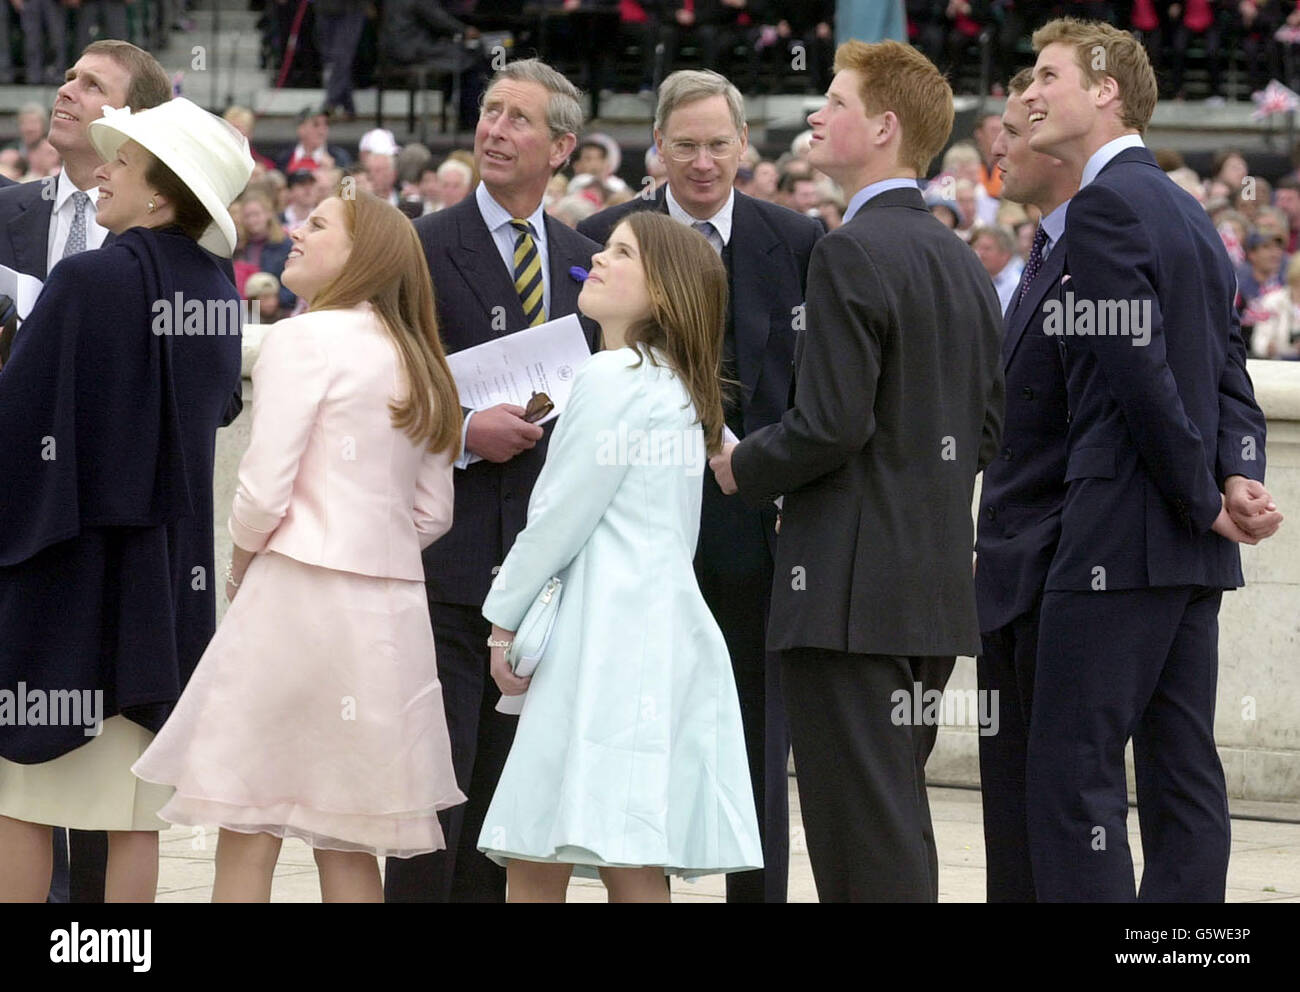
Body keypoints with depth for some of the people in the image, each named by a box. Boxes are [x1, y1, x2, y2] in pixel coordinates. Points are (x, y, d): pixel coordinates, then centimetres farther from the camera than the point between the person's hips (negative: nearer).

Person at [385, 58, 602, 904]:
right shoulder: (425, 248, -2)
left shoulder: (584, 262, 14)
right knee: (441, 768, -6)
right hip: (450, 550, -5)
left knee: (509, 772, 8)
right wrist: (461, 435, -18)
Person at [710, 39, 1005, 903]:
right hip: (939, 583, 9)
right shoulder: (964, 263, 14)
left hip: (853, 585, -9)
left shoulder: (852, 254, -13)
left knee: (864, 839, -7)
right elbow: (987, 429, 16)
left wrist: (745, 468, -3)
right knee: (897, 823, 15)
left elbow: (832, 424, -19)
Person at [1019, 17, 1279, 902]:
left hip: (1122, 531, -9)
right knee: (1182, 770, 8)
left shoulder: (1106, 205, -12)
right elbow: (1230, 371, 14)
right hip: (1192, 557, 9)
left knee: (1075, 771, -9)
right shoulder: (1189, 213, 18)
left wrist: (1203, 499, -11)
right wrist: (1241, 475, -2)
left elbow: (1142, 372, -18)